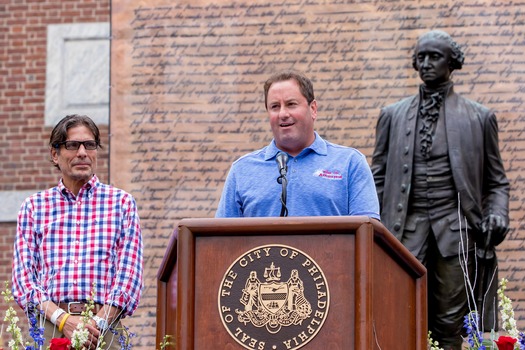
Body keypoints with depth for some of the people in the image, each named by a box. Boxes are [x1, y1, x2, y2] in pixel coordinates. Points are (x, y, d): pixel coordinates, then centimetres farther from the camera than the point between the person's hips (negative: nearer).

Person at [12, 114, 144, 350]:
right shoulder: (33, 206, 14)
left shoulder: (121, 202, 12)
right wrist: (62, 319, -10)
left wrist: (98, 322, -11)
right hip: (48, 327, 0)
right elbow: (23, 276, 6)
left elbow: (130, 274, 4)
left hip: (104, 326, 0)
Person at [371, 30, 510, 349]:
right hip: (406, 227, 1)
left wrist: (497, 215, -5)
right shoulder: (393, 116, 16)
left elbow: (497, 181, 14)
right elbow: (378, 176, 16)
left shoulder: (478, 117, 12)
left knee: (450, 324, -2)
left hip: (455, 227, -1)